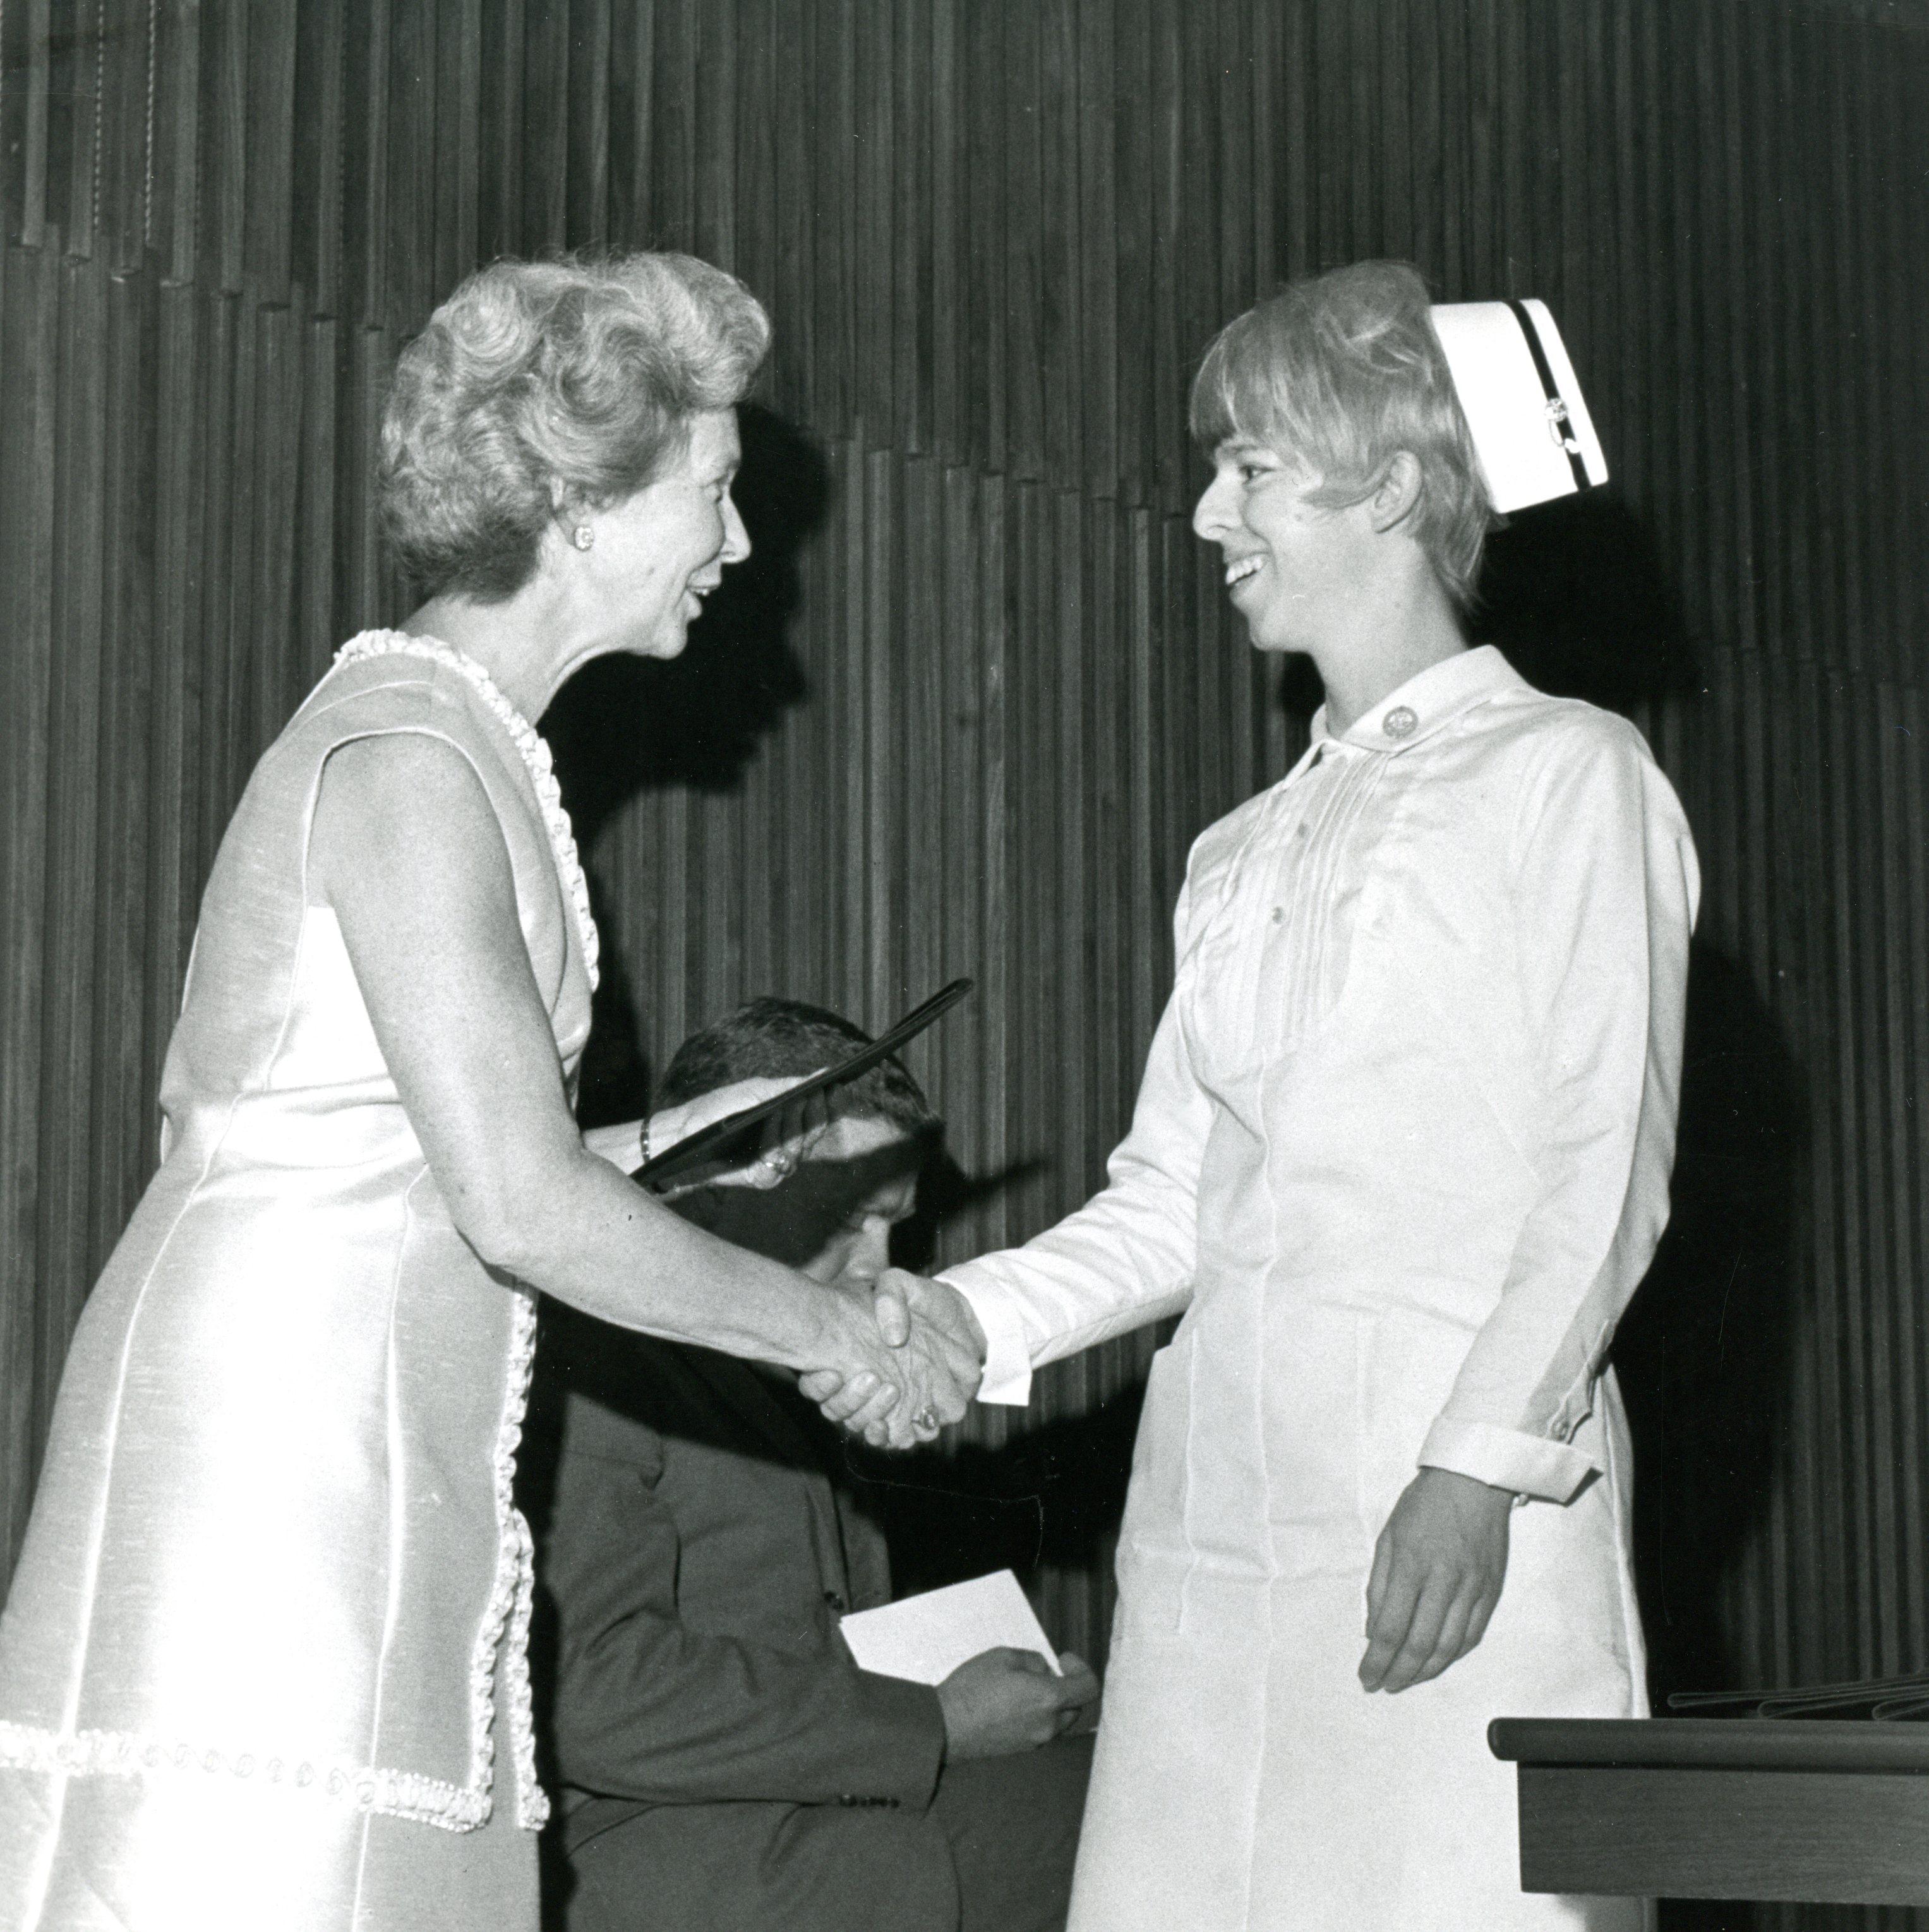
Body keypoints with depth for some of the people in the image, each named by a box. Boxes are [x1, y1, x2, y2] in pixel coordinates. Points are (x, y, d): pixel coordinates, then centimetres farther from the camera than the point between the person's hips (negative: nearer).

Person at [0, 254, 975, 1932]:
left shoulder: (456, 745, 17)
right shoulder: (406, 761, -13)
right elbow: (526, 1209, -20)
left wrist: (662, 1156, 18)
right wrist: (838, 1331, -8)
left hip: (387, 1478, 9)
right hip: (273, 1460, -9)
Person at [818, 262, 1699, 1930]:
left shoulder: (1568, 776, 4)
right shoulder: (1240, 855, 23)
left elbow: (1605, 1179, -4)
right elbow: (1168, 1202, 17)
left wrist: (1485, 1462, -14)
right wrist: (965, 1320, 2)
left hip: (1470, 1527, -5)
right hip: (1216, 1514, 6)